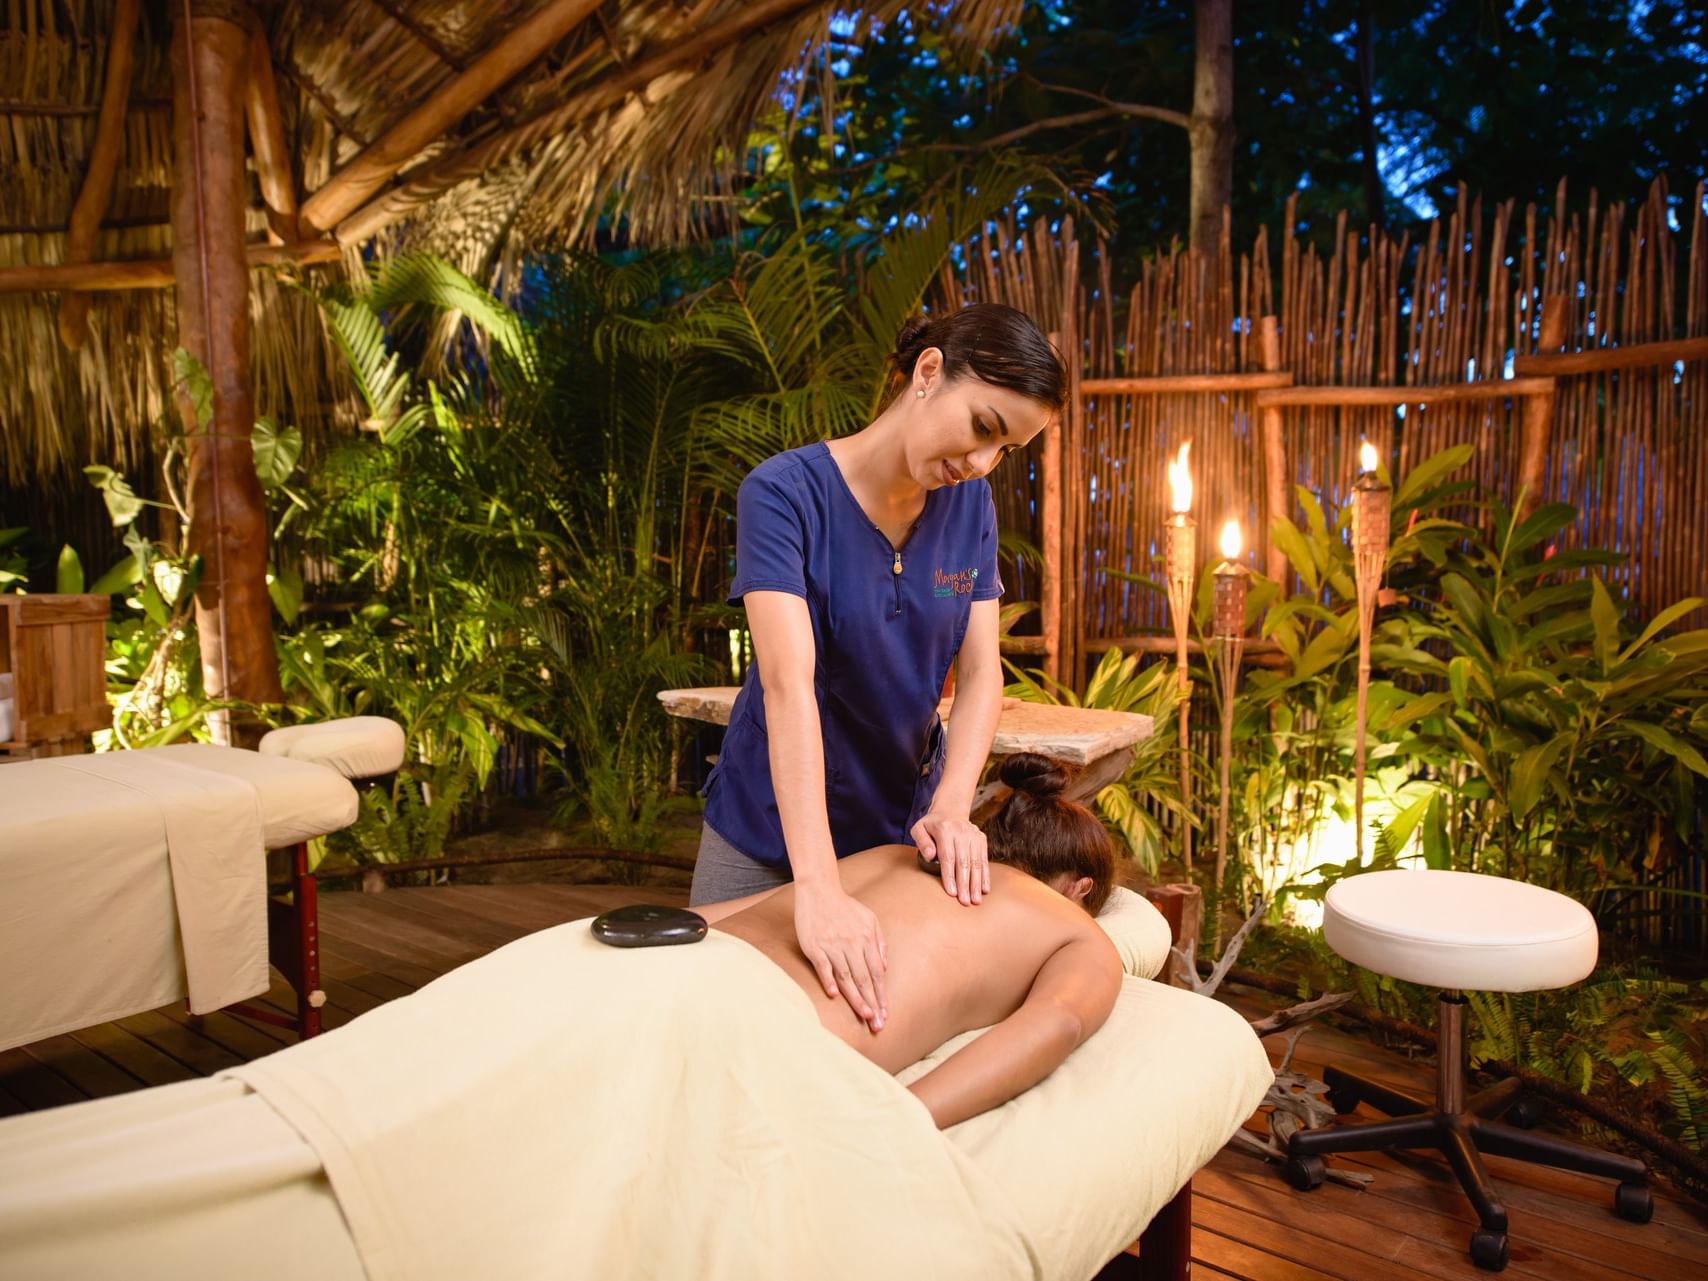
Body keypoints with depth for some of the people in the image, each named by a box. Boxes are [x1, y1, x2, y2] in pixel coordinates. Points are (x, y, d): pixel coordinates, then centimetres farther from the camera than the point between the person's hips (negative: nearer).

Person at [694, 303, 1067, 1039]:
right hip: (774, 834, -3)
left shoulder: (971, 505, -6)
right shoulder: (786, 491, -22)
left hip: (902, 829, 4)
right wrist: (817, 886, -44)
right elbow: (788, 681, -34)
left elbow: (981, 673, -9)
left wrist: (952, 808, -27)